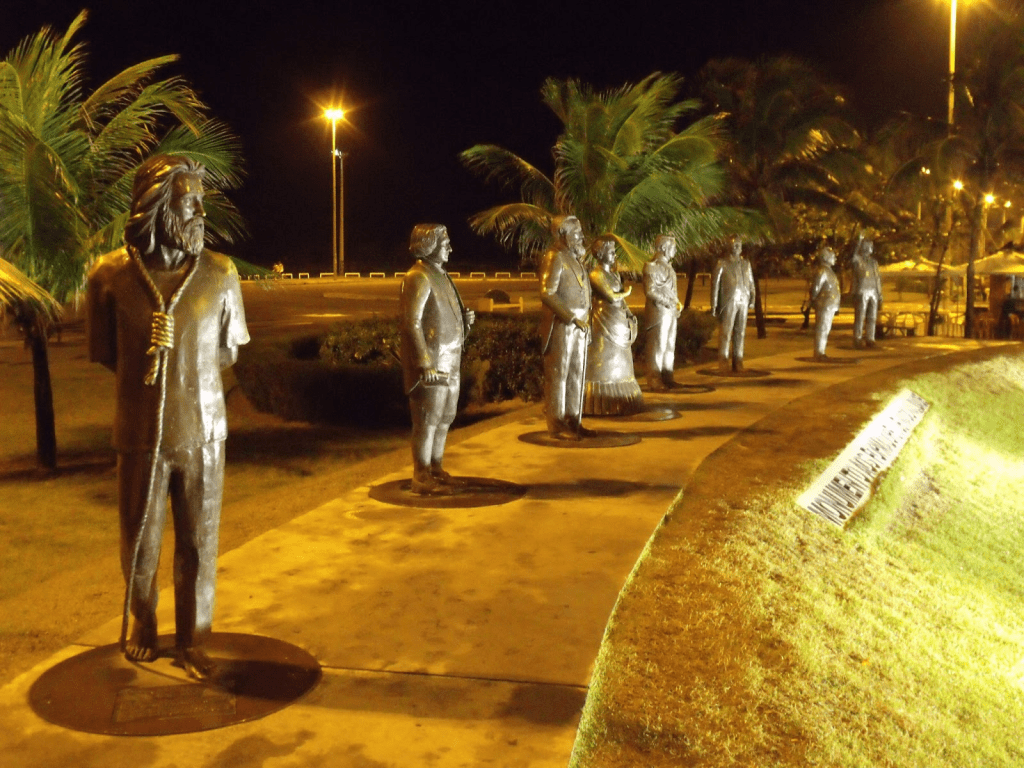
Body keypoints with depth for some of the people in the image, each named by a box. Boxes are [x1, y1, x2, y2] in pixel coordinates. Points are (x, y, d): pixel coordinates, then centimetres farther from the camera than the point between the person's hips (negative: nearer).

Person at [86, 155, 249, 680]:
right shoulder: (111, 275, -6)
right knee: (140, 543, 12)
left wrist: (188, 378, 2)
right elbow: (105, 354, 6)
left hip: (203, 433, 1)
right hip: (141, 435, 0)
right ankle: (141, 625, 39)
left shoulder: (219, 274, -4)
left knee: (199, 544, 7)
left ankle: (192, 641, 26)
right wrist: (149, 375, 2)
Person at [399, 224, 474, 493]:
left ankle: (436, 468, 27)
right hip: (431, 363, -9)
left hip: (449, 361, 9)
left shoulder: (439, 274, 15)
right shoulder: (418, 278, -14)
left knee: (445, 418, 15)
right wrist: (424, 364, -24)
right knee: (427, 421, -3)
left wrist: (464, 317, 5)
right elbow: (412, 323, -20)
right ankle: (421, 478, 4)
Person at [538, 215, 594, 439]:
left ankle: (573, 421, 18)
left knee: (576, 375, 11)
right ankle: (557, 426, 3)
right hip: (561, 326, -9)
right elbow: (547, 294, -20)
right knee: (558, 376, -2)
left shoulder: (575, 258, 17)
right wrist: (572, 317, -20)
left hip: (579, 326, 9)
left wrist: (586, 324, 14)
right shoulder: (554, 257, -11)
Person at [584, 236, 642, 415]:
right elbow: (611, 297, -18)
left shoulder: (613, 273, 15)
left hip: (619, 322, 9)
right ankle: (602, 405, 3)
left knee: (619, 365, 10)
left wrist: (629, 314, 3)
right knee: (603, 365, -3)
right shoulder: (596, 275, -12)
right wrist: (626, 293, 0)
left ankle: (617, 401, 17)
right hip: (604, 322, -9)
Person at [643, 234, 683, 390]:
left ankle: (667, 378, 19)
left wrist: (678, 304, 10)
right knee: (658, 346, -6)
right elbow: (650, 291, -18)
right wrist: (669, 303, -17)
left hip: (671, 313, 9)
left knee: (669, 346, 12)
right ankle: (655, 380, 0)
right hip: (659, 312, -9)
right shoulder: (652, 266, -11)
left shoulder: (668, 266, 18)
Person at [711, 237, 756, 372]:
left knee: (740, 333, 5)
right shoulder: (722, 264, 1)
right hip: (728, 302, -4)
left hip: (743, 302, 4)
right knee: (725, 333, -5)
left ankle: (737, 362, 10)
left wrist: (752, 299, 8)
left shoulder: (746, 264, 15)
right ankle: (723, 363, -3)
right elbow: (715, 284, -1)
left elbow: (751, 283, 19)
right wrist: (714, 305, -6)